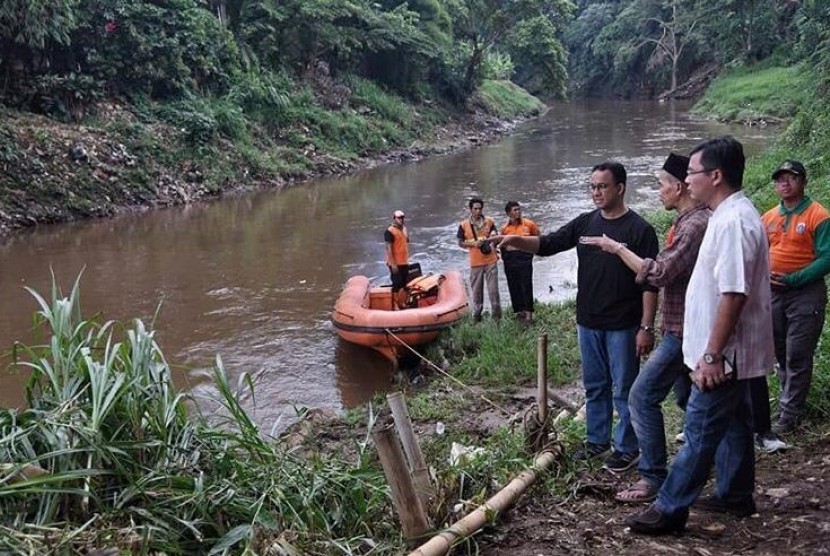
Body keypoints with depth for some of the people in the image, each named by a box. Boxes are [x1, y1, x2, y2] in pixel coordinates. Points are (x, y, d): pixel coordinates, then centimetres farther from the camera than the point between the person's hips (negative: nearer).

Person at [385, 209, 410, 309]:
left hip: (404, 262, 8)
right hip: (395, 263, -8)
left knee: (405, 284, 11)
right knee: (397, 284, -4)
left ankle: (403, 303, 21)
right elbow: (389, 248, -16)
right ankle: (395, 305, 3)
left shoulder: (404, 229, 12)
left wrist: (407, 259, 16)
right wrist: (393, 263, -20)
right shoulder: (390, 231, -12)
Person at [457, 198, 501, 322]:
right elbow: (460, 243, 5)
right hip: (475, 262, 0)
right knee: (476, 289, 4)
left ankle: (496, 314, 7)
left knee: (493, 288, -1)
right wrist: (473, 244, -11)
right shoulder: (464, 225, 1)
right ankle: (477, 314, 15)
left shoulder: (489, 221, 6)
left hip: (491, 260, 0)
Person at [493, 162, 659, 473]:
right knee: (594, 386, 17)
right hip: (588, 323, 6)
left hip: (622, 326, -6)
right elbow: (547, 245, 5)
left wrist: (646, 327, -16)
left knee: (624, 389, 4)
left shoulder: (639, 230, -12)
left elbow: (650, 283, -13)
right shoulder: (585, 223, 6)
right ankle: (597, 439, 32)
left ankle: (628, 448, 18)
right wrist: (515, 240, -13)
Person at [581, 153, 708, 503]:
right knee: (687, 396, 20)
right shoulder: (690, 221, 12)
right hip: (682, 327, 10)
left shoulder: (695, 225, -21)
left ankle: (653, 478, -5)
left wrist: (618, 249, -14)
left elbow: (659, 274, -23)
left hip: (682, 330, -10)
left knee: (643, 396, -9)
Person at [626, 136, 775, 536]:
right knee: (732, 424, 19)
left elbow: (734, 294, -27)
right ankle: (735, 496, 33)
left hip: (723, 355, -10)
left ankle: (669, 510, 5)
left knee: (700, 432, -3)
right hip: (731, 353, 10)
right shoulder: (731, 215, 10)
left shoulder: (733, 221, -23)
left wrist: (711, 355, -25)